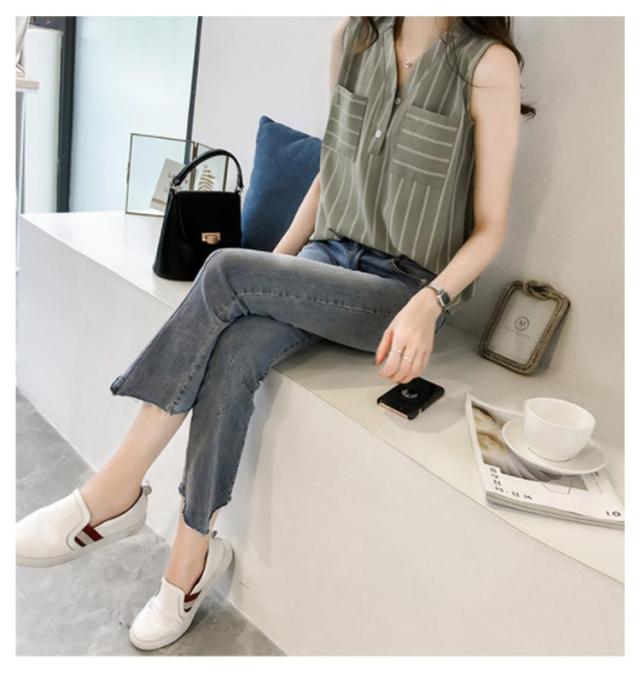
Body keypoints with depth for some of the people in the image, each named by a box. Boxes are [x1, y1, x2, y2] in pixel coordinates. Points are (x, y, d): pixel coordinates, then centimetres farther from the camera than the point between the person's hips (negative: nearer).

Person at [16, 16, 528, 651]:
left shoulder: (489, 63, -10)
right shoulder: (354, 34, 7)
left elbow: (490, 227, -7)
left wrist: (429, 304, -24)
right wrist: (275, 265, 4)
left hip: (407, 289, -4)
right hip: (328, 258, 5)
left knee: (226, 270, -26)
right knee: (231, 355, -25)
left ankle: (117, 492, -14)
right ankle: (194, 552, -8)